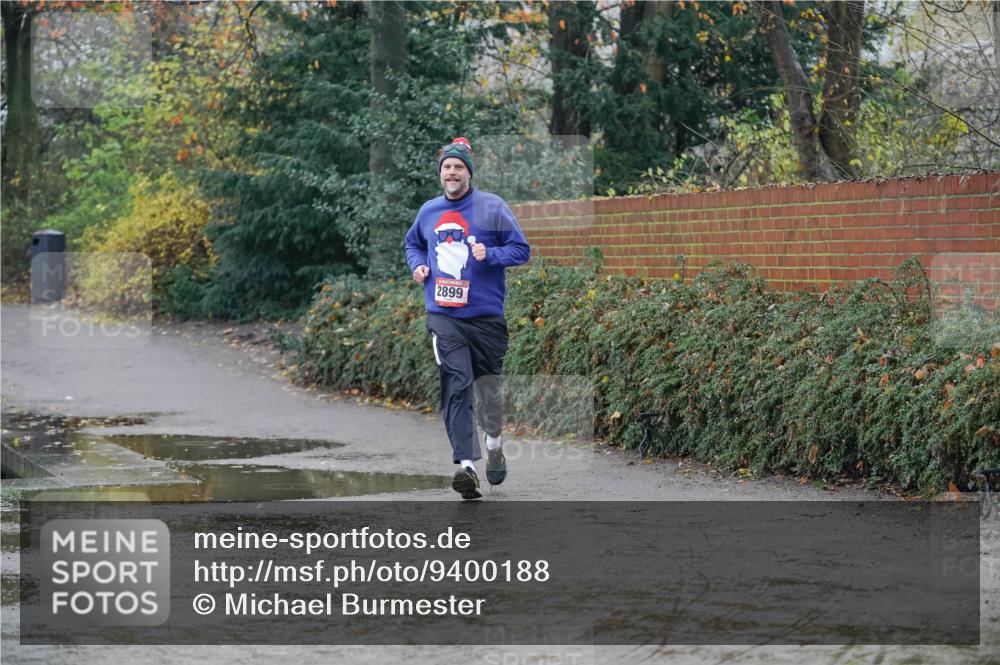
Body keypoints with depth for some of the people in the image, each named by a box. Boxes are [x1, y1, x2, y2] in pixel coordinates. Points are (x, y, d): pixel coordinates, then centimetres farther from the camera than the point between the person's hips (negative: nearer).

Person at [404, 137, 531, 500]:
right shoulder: (428, 211, 10)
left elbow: (521, 249, 0)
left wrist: (490, 254, -17)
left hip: (486, 315, -1)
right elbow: (413, 243, 29)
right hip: (443, 316, 1)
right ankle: (466, 464, -19)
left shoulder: (492, 207, -2)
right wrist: (418, 265, 8)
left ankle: (493, 443, 40)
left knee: (488, 385, 11)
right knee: (456, 385, -14)